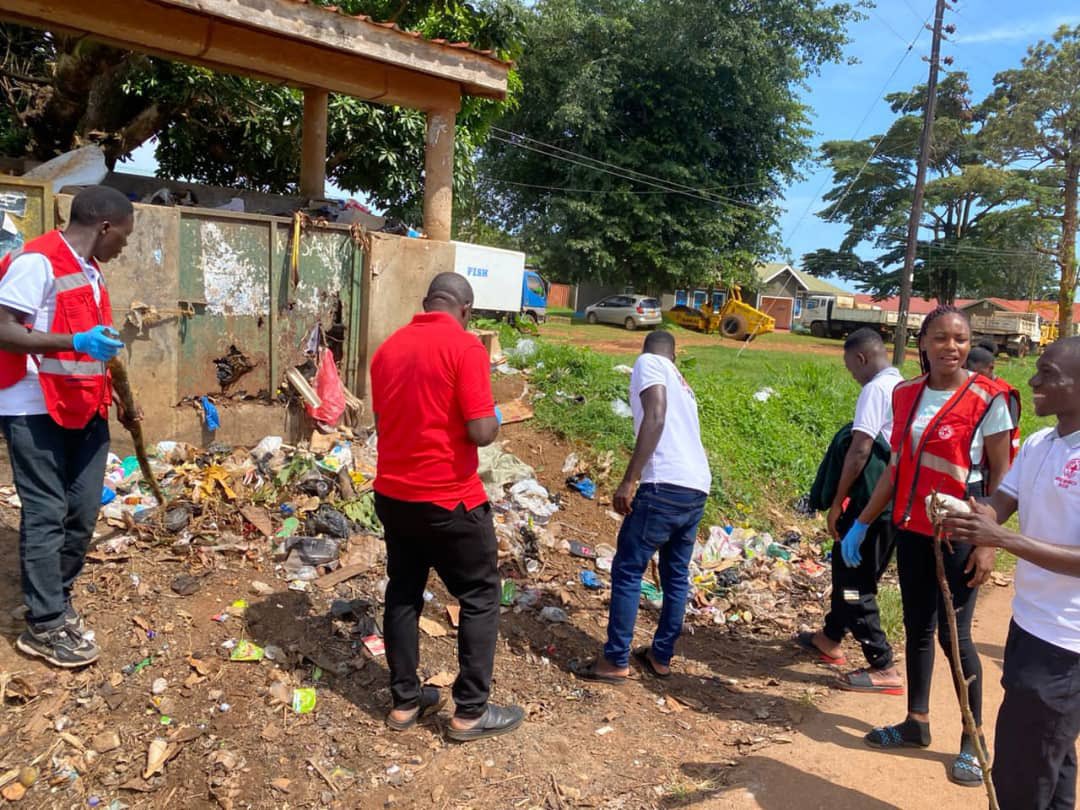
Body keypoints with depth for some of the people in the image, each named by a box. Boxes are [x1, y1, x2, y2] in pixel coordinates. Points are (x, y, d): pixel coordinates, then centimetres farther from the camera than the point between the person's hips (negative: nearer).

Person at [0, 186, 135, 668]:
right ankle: (45, 627, 8)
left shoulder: (90, 270, 15)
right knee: (46, 514, -2)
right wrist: (76, 341, -30)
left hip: (85, 409, 8)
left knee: (83, 511, 10)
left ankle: (59, 599, 27)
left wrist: (120, 400, 23)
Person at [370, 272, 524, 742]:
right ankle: (471, 712, 15)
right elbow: (481, 432, -20)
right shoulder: (465, 347, -15)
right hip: (447, 499, -7)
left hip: (391, 494, 7)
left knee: (403, 593, 18)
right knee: (481, 596, 9)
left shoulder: (388, 347, 7)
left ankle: (405, 702, 28)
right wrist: (495, 422, 1)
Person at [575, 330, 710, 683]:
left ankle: (615, 661, 9)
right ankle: (661, 657, 29)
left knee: (627, 570, 2)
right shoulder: (681, 382, 26)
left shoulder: (647, 363, 2)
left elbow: (655, 418, -14)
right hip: (697, 488, 8)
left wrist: (628, 480, -17)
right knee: (676, 574, 18)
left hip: (667, 485, -8)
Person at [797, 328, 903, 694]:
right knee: (848, 566, 22)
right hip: (896, 502, 9)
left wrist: (837, 502, -14)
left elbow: (859, 451, -22)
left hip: (872, 503, -9)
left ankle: (883, 668, 6)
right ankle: (831, 637, 38)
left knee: (855, 582, 0)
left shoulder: (876, 389, -16)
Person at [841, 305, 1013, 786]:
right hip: (912, 529, 5)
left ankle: (974, 740, 19)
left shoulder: (986, 400, -11)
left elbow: (1001, 477, -9)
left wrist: (989, 543, -15)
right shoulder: (905, 396, 4)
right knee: (917, 627, 14)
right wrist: (862, 523, 9)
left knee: (954, 634, 1)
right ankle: (917, 723, 30)